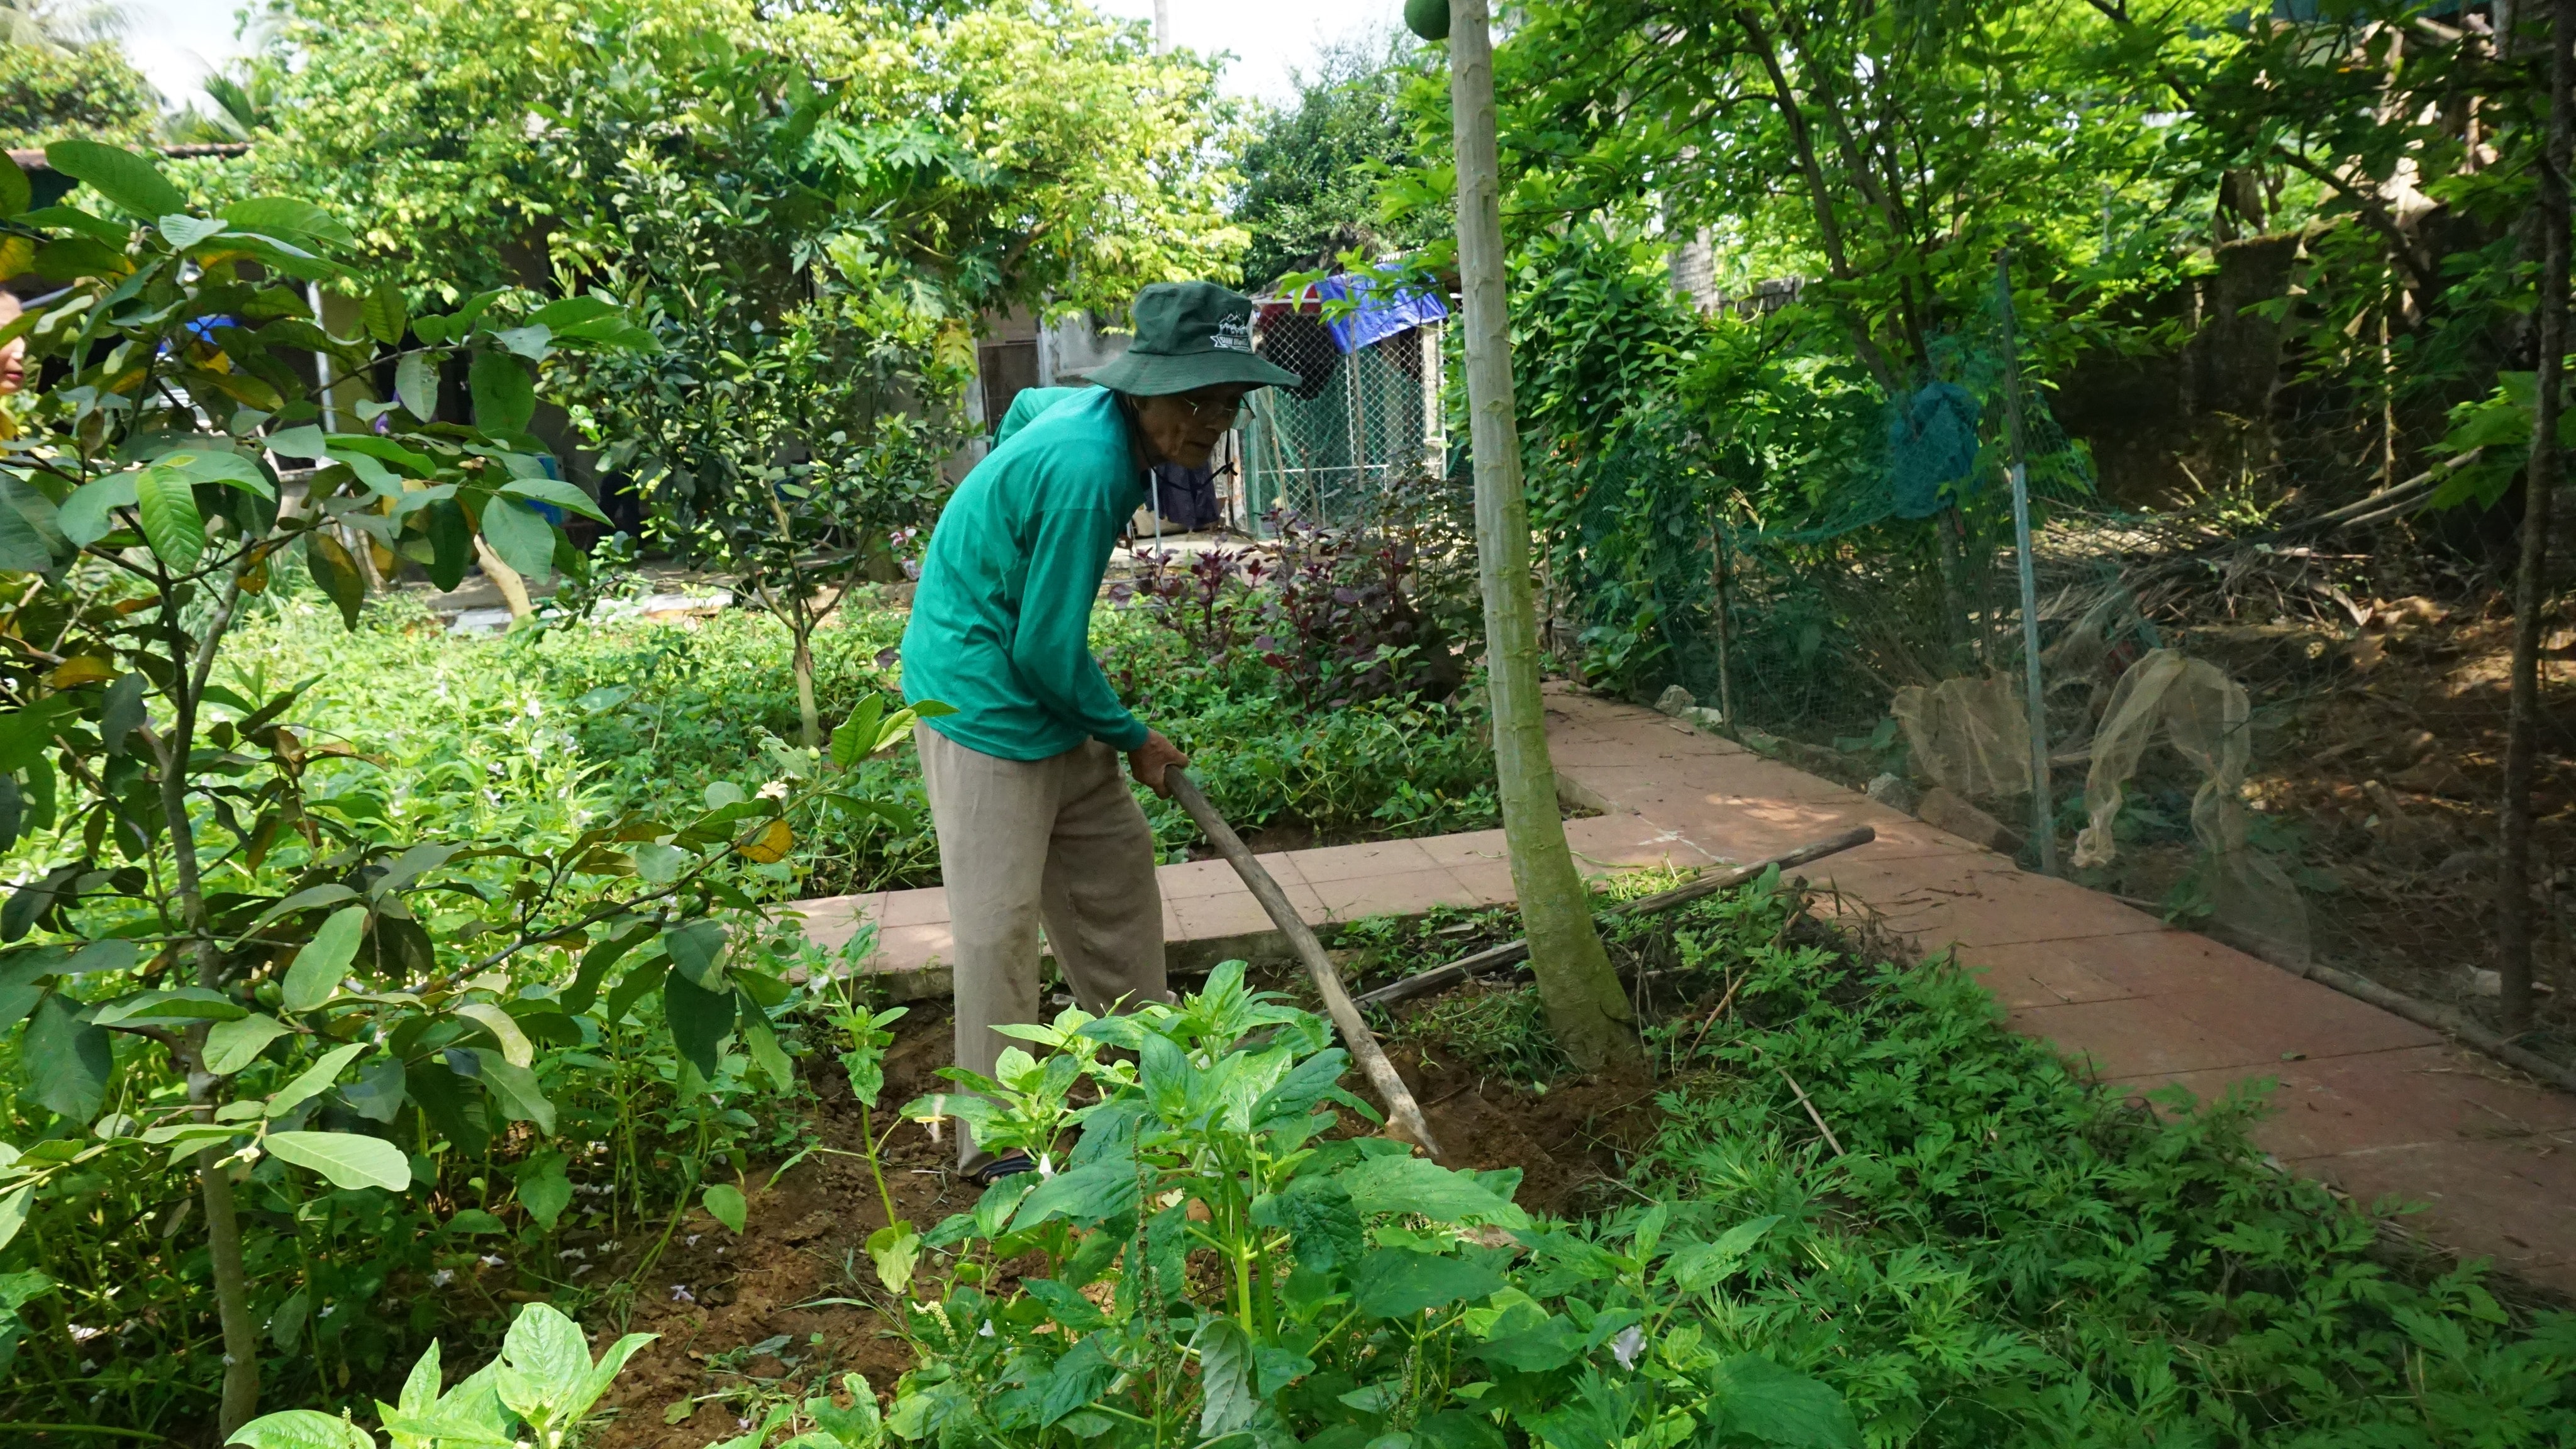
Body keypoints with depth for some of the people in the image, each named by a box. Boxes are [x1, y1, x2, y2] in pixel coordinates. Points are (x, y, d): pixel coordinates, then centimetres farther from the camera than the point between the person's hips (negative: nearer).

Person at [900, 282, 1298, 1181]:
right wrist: (1132, 739, -9)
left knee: (1116, 869, 17)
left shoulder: (1098, 411, 1)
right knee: (999, 922, -6)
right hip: (982, 700, -10)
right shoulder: (1087, 471, -29)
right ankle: (998, 1144, 5)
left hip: (1044, 697, 10)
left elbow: (1023, 405, 26)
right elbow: (1048, 649, -24)